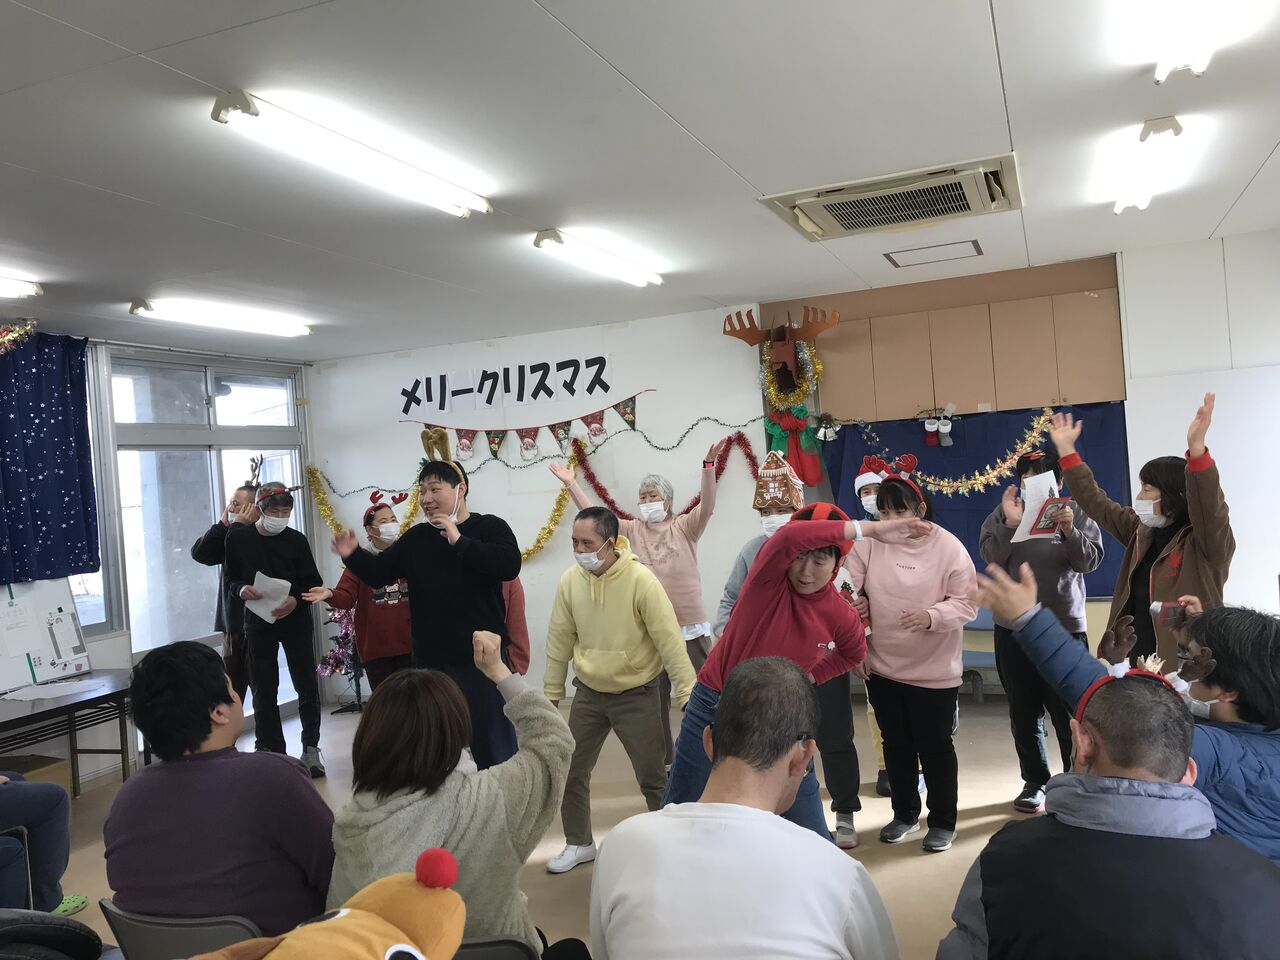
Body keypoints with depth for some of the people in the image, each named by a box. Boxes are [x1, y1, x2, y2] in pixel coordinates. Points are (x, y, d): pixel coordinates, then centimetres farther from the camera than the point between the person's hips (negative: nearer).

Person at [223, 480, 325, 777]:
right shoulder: (238, 538, -3)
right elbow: (230, 577, 6)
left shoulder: (296, 540, -5)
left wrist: (296, 599, -21)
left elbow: (313, 582, -2)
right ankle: (271, 751, 17)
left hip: (295, 621, -1)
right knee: (263, 689, 6)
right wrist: (241, 589, -15)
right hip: (258, 622, 1)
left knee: (307, 685, 1)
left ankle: (311, 748, 15)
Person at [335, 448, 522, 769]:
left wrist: (459, 541, -21)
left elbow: (509, 565, -23)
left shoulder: (491, 527, -6)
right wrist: (354, 555, -10)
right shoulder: (416, 538, 9)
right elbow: (379, 572, 10)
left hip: (483, 657, -5)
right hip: (431, 660, 5)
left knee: (494, 746, 6)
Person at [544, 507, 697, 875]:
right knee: (570, 772, 11)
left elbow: (670, 639, -18)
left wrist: (688, 693, -18)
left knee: (653, 779, 4)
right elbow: (559, 640, 1)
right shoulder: (570, 580, -8)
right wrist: (551, 693, 7)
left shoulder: (640, 579, -21)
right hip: (588, 694, 4)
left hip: (636, 695, -4)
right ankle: (579, 844, 33)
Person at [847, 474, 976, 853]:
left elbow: (966, 604, -10)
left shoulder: (949, 548, -12)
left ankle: (943, 821, 27)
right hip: (882, 666, 3)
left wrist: (931, 616, -29)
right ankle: (905, 813, 36)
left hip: (935, 671, -3)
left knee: (935, 746, 8)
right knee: (896, 744, 17)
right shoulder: (868, 543, -7)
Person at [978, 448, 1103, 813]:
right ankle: (1035, 781, 24)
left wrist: (1069, 532, -25)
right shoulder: (1005, 511, 3)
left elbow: (1091, 560, -8)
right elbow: (991, 556, -10)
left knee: (1070, 710, -1)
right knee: (1024, 712, 10)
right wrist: (1009, 523, -25)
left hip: (1066, 625, -2)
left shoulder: (1075, 512, 2)